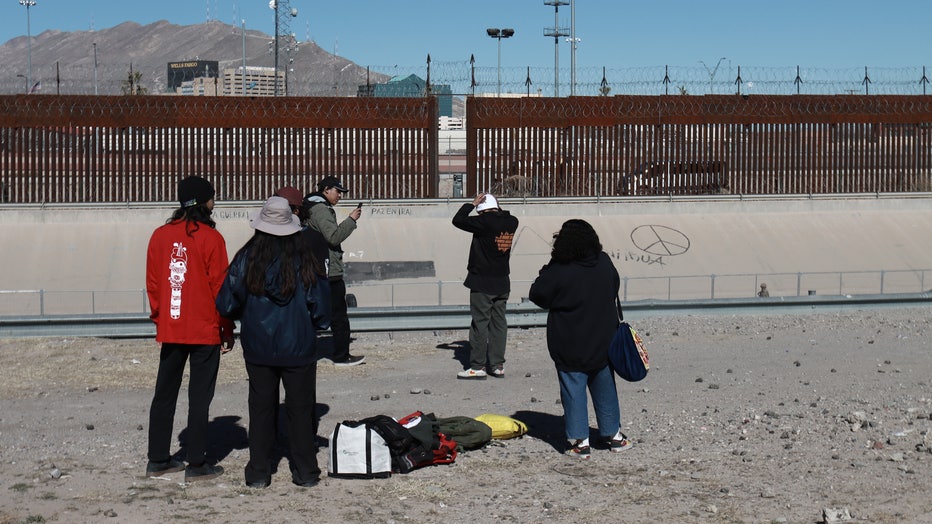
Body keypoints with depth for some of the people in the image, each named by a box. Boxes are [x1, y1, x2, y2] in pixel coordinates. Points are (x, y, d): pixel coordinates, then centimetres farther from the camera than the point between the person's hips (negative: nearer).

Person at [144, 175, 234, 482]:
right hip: (205, 331, -4)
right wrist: (228, 330, 1)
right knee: (199, 398, 1)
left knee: (164, 394, 13)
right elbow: (220, 286, -7)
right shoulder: (210, 238, -9)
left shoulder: (160, 236, 3)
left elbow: (152, 283, 7)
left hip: (170, 330, 5)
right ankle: (197, 465, 3)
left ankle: (157, 460, 20)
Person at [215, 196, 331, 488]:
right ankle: (306, 472, 13)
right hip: (299, 348, -1)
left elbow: (226, 305, -4)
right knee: (301, 408, 10)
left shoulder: (246, 259, -7)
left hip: (258, 348, 1)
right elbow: (321, 310, -4)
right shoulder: (306, 261, -8)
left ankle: (258, 473, 14)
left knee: (261, 408, 11)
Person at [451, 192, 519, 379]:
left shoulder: (484, 222, -17)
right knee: (499, 323, 10)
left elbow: (458, 220, -9)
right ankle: (498, 365, 12)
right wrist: (498, 208, 17)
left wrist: (472, 204, -1)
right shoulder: (511, 222, 3)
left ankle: (478, 367, -1)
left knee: (480, 323, -2)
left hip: (482, 283, -6)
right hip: (502, 283, 6)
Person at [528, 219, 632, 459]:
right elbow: (615, 288, 14)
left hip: (570, 347, -5)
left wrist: (546, 270, 1)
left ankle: (579, 441, 4)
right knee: (605, 388, 18)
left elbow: (537, 295, -9)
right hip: (603, 342, 5)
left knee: (573, 391, 4)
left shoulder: (559, 271, -20)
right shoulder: (604, 263, -2)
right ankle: (613, 434, 27)